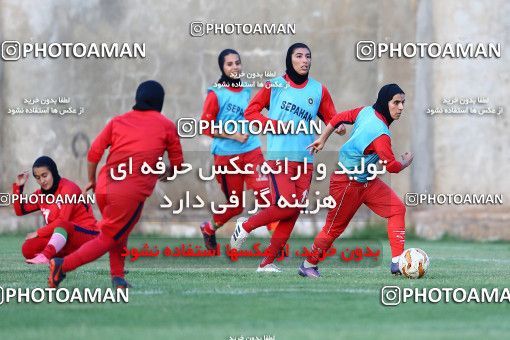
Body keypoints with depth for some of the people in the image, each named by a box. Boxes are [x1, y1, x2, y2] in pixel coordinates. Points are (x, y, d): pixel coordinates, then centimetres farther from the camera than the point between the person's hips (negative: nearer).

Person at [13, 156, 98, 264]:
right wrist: (18, 186, 2)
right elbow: (20, 210, 12)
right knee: (28, 248, -15)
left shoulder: (68, 187, -10)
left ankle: (44, 256, -59)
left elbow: (63, 220, -19)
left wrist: (38, 233, -15)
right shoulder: (40, 194, 12)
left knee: (62, 225, -41)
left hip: (86, 234, -7)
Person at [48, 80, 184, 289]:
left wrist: (91, 180, 20)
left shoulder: (118, 121, 16)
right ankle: (63, 264, -13)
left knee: (117, 232, 26)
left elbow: (94, 152, 8)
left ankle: (117, 276, 12)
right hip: (133, 191, -4)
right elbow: (178, 164, 15)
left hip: (104, 186, 4)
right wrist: (167, 173, 36)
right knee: (109, 238, 2)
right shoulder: (166, 125, 9)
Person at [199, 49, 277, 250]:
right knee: (235, 206, 7)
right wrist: (233, 135, -16)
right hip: (226, 156, -4)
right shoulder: (216, 94, -9)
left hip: (251, 151, 4)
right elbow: (205, 127, -10)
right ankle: (208, 229, 37)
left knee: (265, 192, -17)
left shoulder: (246, 90, 7)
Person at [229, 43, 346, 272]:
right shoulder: (275, 85, 1)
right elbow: (250, 112, 1)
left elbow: (331, 119, 16)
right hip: (279, 156, -4)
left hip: (305, 160, 4)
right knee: (286, 206, -17)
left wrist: (338, 126, -8)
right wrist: (280, 126, -10)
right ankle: (246, 226, 7)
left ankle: (267, 262, 7)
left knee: (294, 213, 0)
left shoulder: (319, 90, 10)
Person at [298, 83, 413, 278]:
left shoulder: (367, 112, -3)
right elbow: (392, 166, -25)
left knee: (397, 209, -4)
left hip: (367, 181, 9)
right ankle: (308, 265, 24)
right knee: (334, 227, 5)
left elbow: (339, 118, 8)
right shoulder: (380, 134, -29)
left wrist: (322, 140, 21)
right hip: (348, 184, -9)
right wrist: (406, 162, -2)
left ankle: (397, 263, -8)